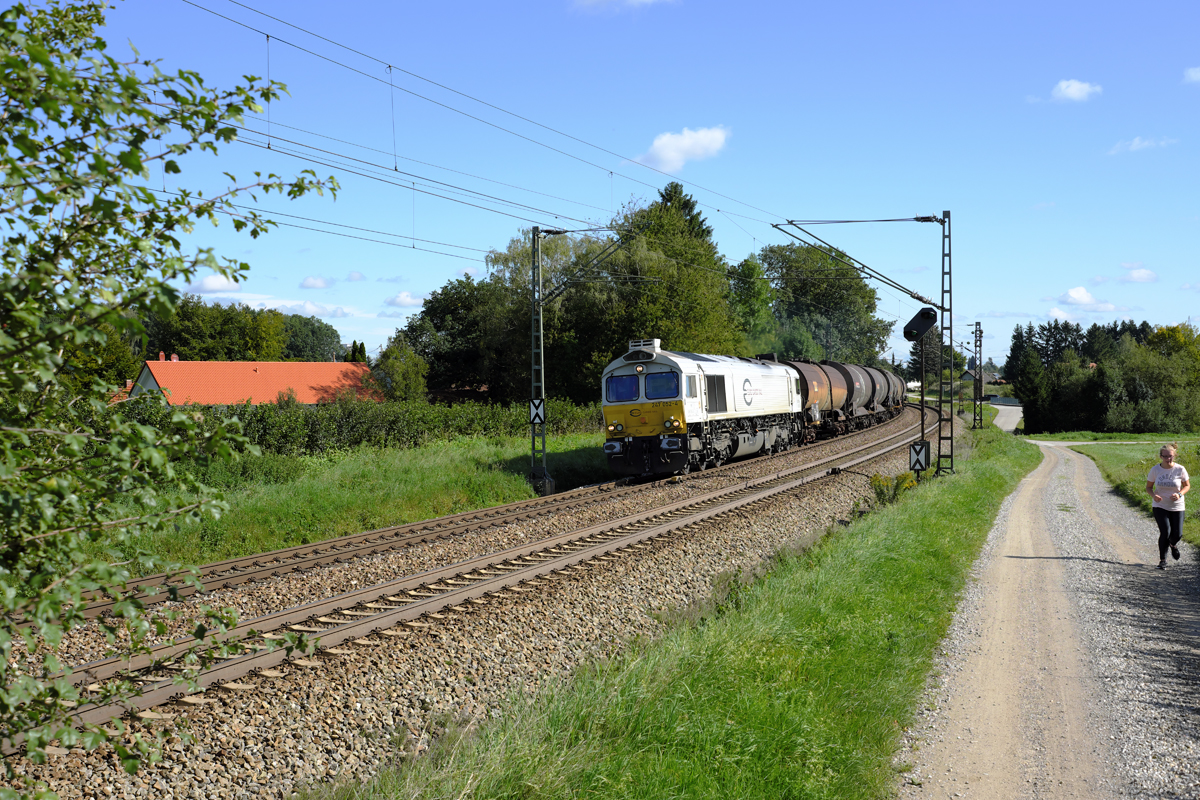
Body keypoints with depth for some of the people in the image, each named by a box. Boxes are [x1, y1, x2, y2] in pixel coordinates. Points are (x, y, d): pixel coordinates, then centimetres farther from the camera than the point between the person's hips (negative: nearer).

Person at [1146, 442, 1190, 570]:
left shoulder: (1180, 469, -9)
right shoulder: (1155, 470, -7)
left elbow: (1187, 485, 3)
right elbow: (1148, 487, 3)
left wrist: (1179, 494, -17)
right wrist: (1154, 495, -19)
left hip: (1177, 507, 1)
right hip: (1160, 506, -1)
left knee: (1177, 533, 1)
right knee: (1165, 532, -14)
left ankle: (1173, 544, 40)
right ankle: (1162, 560, 2)